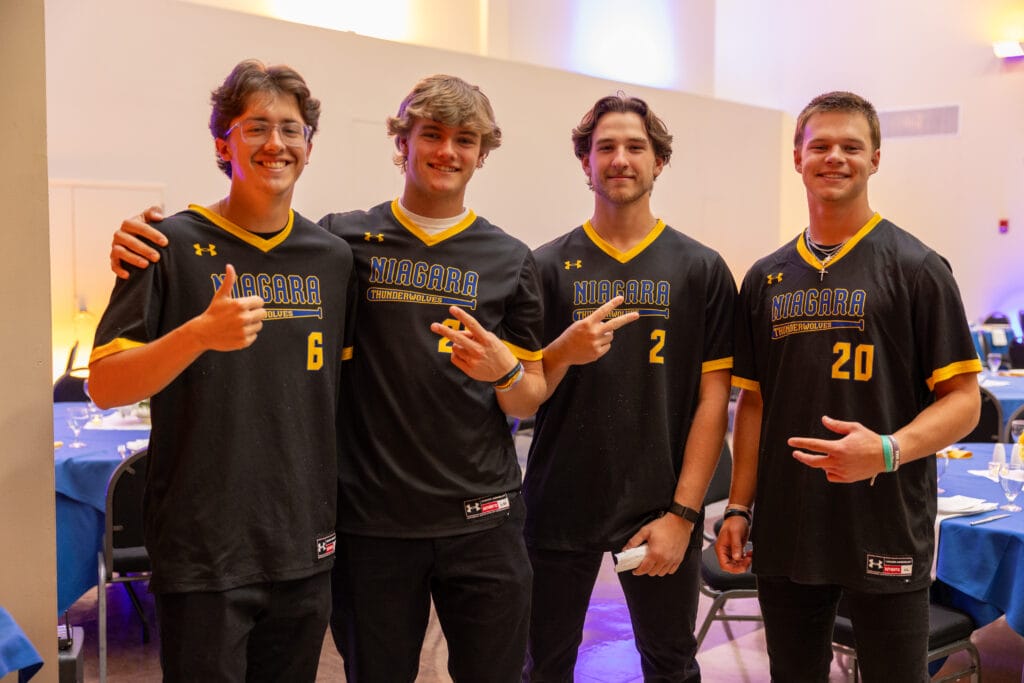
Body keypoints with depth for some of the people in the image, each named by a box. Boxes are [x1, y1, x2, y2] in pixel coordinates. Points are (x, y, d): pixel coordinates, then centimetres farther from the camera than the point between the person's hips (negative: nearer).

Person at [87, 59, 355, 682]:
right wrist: (200, 333, -26)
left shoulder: (334, 256, 6)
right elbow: (105, 387, -10)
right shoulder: (176, 246, -6)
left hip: (305, 548, 4)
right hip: (202, 553, -4)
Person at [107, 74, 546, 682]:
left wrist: (505, 374, -16)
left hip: (482, 519, 1)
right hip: (372, 519, 0)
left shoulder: (511, 260, 3)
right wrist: (143, 241, -11)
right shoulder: (345, 241, 1)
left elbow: (531, 402, 7)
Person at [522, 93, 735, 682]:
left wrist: (682, 513, -9)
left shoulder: (701, 270, 1)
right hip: (559, 506, 1)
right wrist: (564, 352, -19)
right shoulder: (548, 266, 2)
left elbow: (712, 401, -2)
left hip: (660, 510, 0)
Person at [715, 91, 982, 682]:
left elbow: (962, 400, -7)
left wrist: (887, 451, -24)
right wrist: (739, 507, 7)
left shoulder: (917, 268, -4)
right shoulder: (767, 278, 8)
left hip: (887, 536, -3)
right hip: (784, 535, 4)